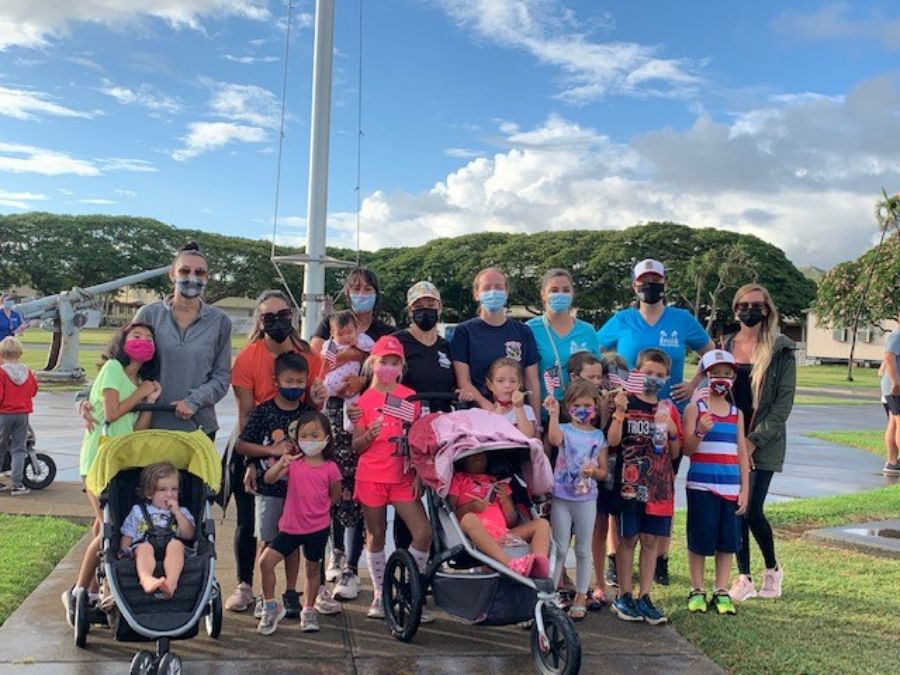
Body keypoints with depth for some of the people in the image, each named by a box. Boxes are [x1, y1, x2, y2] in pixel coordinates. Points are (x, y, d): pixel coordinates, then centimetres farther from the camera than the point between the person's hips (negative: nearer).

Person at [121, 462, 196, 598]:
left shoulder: (182, 512, 25)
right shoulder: (137, 511, 25)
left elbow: (189, 535, 9)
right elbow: (127, 537, 20)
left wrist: (177, 512, 4)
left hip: (171, 552, 0)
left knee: (176, 544, -34)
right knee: (144, 547, -35)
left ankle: (171, 581, -59)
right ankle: (146, 579, -64)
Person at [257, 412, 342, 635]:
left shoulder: (330, 469, -8)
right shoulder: (292, 462, -4)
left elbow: (335, 495, 7)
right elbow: (269, 479, -19)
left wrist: (316, 508, 3)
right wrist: (281, 463, -35)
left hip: (317, 528, -1)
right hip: (290, 526, 1)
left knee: (313, 568, 13)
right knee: (266, 561, -9)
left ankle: (308, 610, 34)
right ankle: (270, 607, 10)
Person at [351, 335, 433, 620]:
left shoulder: (410, 397, 4)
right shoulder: (364, 400, 1)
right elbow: (356, 447, 1)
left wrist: (418, 475, 2)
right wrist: (370, 434, -19)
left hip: (403, 477, 1)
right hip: (371, 477, -1)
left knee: (423, 532, -9)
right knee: (376, 536, 7)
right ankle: (380, 594, 23)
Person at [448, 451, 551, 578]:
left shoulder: (498, 483, 29)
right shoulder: (458, 478, 21)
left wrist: (505, 500, 4)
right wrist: (470, 507, -10)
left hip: (503, 535, 4)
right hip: (477, 535, -4)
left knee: (542, 523, -11)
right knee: (469, 519, -36)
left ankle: (540, 565, -42)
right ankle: (509, 563, -53)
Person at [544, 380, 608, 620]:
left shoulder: (599, 436, 4)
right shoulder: (565, 430, -3)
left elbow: (603, 472, 5)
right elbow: (554, 439, -28)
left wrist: (593, 471, -15)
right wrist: (554, 414, -36)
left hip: (587, 500, 2)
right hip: (561, 498, -2)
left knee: (583, 550, 10)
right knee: (560, 549, 6)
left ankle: (581, 598, 21)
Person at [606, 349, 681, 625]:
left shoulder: (668, 409, 10)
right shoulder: (626, 403, -2)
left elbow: (675, 453, 12)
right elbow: (613, 441, -13)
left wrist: (672, 430, -6)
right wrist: (619, 412, -25)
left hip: (660, 485, 4)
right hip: (630, 483, -4)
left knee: (651, 541, 7)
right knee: (628, 539, 1)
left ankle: (644, 597, 16)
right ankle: (624, 596, 13)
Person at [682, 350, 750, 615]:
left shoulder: (736, 413, 10)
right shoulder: (695, 409, -1)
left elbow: (742, 454, 11)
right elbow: (687, 449, -6)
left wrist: (744, 490, 6)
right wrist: (700, 432, -26)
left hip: (731, 488, 3)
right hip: (701, 486, -3)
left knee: (728, 541, 6)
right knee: (700, 540, 2)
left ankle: (721, 591, 18)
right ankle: (697, 590, 16)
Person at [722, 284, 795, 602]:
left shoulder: (781, 350, -2)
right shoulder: (725, 346, 8)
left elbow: (784, 401, -6)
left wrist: (754, 440, -13)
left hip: (764, 443, -3)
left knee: (752, 511, -7)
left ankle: (772, 569, 19)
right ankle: (744, 578, 17)